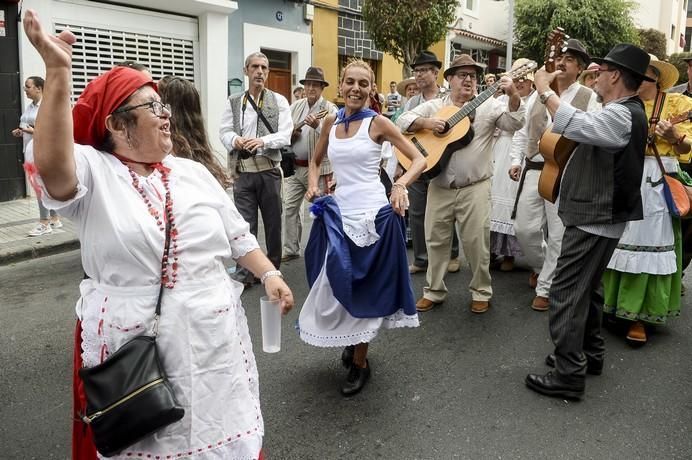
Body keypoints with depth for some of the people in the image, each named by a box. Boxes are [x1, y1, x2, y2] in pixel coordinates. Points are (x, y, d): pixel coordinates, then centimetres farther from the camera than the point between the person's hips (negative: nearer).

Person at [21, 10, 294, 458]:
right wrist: (58, 72, -34)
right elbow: (52, 166, -30)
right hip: (131, 344, -3)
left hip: (212, 337, 4)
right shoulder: (93, 173, -7)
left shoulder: (193, 173, 7)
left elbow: (238, 234, 10)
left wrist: (269, 274, -1)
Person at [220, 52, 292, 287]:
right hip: (242, 171, 1)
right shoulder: (233, 102, 10)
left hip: (269, 170, 0)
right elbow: (224, 131, 2)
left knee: (273, 221, 10)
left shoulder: (279, 101, 5)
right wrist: (235, 139, -20)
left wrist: (263, 140, -22)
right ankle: (245, 272, 5)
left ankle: (273, 268, 26)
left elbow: (285, 134, -4)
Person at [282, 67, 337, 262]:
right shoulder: (295, 106, 11)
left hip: (317, 168, -5)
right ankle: (291, 250, 19)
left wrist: (317, 126, -31)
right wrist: (290, 133, -5)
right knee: (290, 208, 7)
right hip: (294, 166, 6)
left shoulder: (330, 109, -6)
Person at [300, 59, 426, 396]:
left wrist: (400, 184, -23)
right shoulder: (331, 122, 9)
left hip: (371, 212, -4)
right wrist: (313, 185, 3)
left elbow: (419, 159, -5)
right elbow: (315, 161, 23)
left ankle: (360, 363, 22)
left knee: (362, 285, 4)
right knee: (336, 284, 10)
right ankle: (351, 343, 38)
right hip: (338, 211, 5)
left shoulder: (377, 122, -5)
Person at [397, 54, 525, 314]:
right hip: (439, 187, 3)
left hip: (474, 188, -2)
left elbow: (514, 123, -9)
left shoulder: (488, 105, 3)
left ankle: (481, 292, 21)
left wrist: (513, 96, -25)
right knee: (435, 240, 10)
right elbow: (403, 121, 3)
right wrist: (425, 122, -15)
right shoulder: (433, 106, 10)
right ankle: (434, 291, 25)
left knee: (476, 242, 2)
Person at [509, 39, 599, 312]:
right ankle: (540, 265, 35)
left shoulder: (589, 98, -1)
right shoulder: (537, 95, 12)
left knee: (558, 236, 1)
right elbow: (522, 132, 16)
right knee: (524, 229, 6)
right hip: (533, 170, 4)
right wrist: (516, 161, 6)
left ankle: (545, 288, 15)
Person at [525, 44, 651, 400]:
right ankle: (589, 353, 33)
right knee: (587, 288, 20)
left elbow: (574, 124, -35)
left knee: (566, 293, -8)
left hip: (593, 220, -11)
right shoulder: (625, 111, 13)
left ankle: (569, 374, -2)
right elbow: (585, 125, 16)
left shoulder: (621, 116, -21)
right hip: (598, 216, 11)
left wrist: (544, 89, -23)